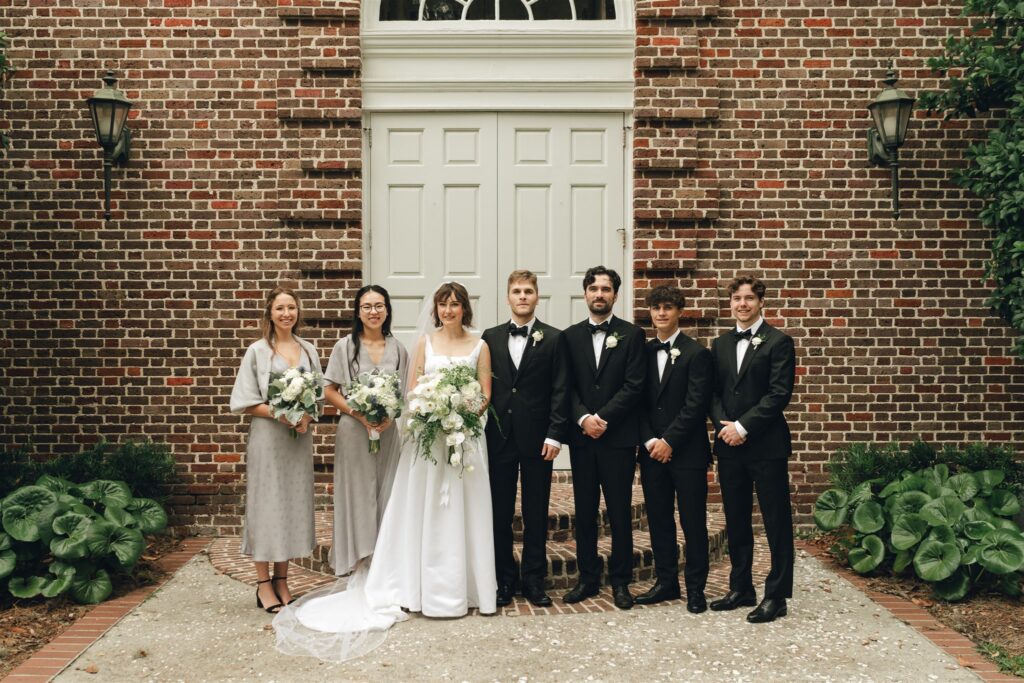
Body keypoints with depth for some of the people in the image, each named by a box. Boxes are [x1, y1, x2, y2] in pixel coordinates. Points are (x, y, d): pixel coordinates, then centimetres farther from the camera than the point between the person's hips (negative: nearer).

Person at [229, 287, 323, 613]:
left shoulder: (308, 350, 9)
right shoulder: (258, 351, -3)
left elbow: (318, 393, 12)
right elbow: (245, 402, -5)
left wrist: (306, 416, -7)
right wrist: (278, 414, -19)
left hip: (300, 438, 4)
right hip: (267, 437, -4)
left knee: (294, 503, 8)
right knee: (267, 504, 0)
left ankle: (281, 580, 21)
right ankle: (264, 584, 11)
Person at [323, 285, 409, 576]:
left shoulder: (398, 349, 6)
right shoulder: (345, 346, -1)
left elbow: (405, 394, 10)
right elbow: (329, 391, -2)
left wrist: (390, 416, -9)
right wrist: (359, 414, -14)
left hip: (388, 432, 3)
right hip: (353, 430, -2)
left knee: (386, 495, 6)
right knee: (357, 494, 2)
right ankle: (358, 560, 15)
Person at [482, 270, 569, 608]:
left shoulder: (553, 339, 2)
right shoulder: (491, 337, 8)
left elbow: (560, 391, -2)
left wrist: (554, 435, -9)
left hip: (537, 439, -2)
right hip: (499, 438, 2)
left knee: (536, 514, 6)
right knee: (499, 513, 7)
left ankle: (534, 580, 17)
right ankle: (504, 580, 17)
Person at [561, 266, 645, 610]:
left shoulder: (631, 334, 2)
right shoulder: (571, 336, 9)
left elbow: (633, 386, -6)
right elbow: (567, 386, 4)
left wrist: (603, 418, -13)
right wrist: (583, 418, -12)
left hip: (618, 437, -2)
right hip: (581, 437, 3)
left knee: (620, 511, 3)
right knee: (584, 511, 8)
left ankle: (620, 581, 14)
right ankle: (587, 578, 18)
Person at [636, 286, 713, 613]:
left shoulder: (697, 354, -4)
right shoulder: (643, 353, 10)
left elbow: (696, 405, -11)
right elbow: (639, 403, 8)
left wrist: (668, 441, -14)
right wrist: (649, 441, -5)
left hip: (686, 451, -4)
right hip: (652, 451, 5)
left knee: (693, 521, 2)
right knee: (659, 521, 10)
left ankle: (695, 588, 12)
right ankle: (666, 583, 21)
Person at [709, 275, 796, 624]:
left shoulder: (778, 342, -4)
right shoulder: (720, 344, 14)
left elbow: (779, 393, -12)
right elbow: (713, 392, 11)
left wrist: (743, 426, -16)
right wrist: (724, 425, -6)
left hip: (766, 446, -5)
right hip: (729, 445, 6)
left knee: (777, 522, 1)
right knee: (736, 521, 13)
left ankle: (776, 595, 9)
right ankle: (741, 588, 24)